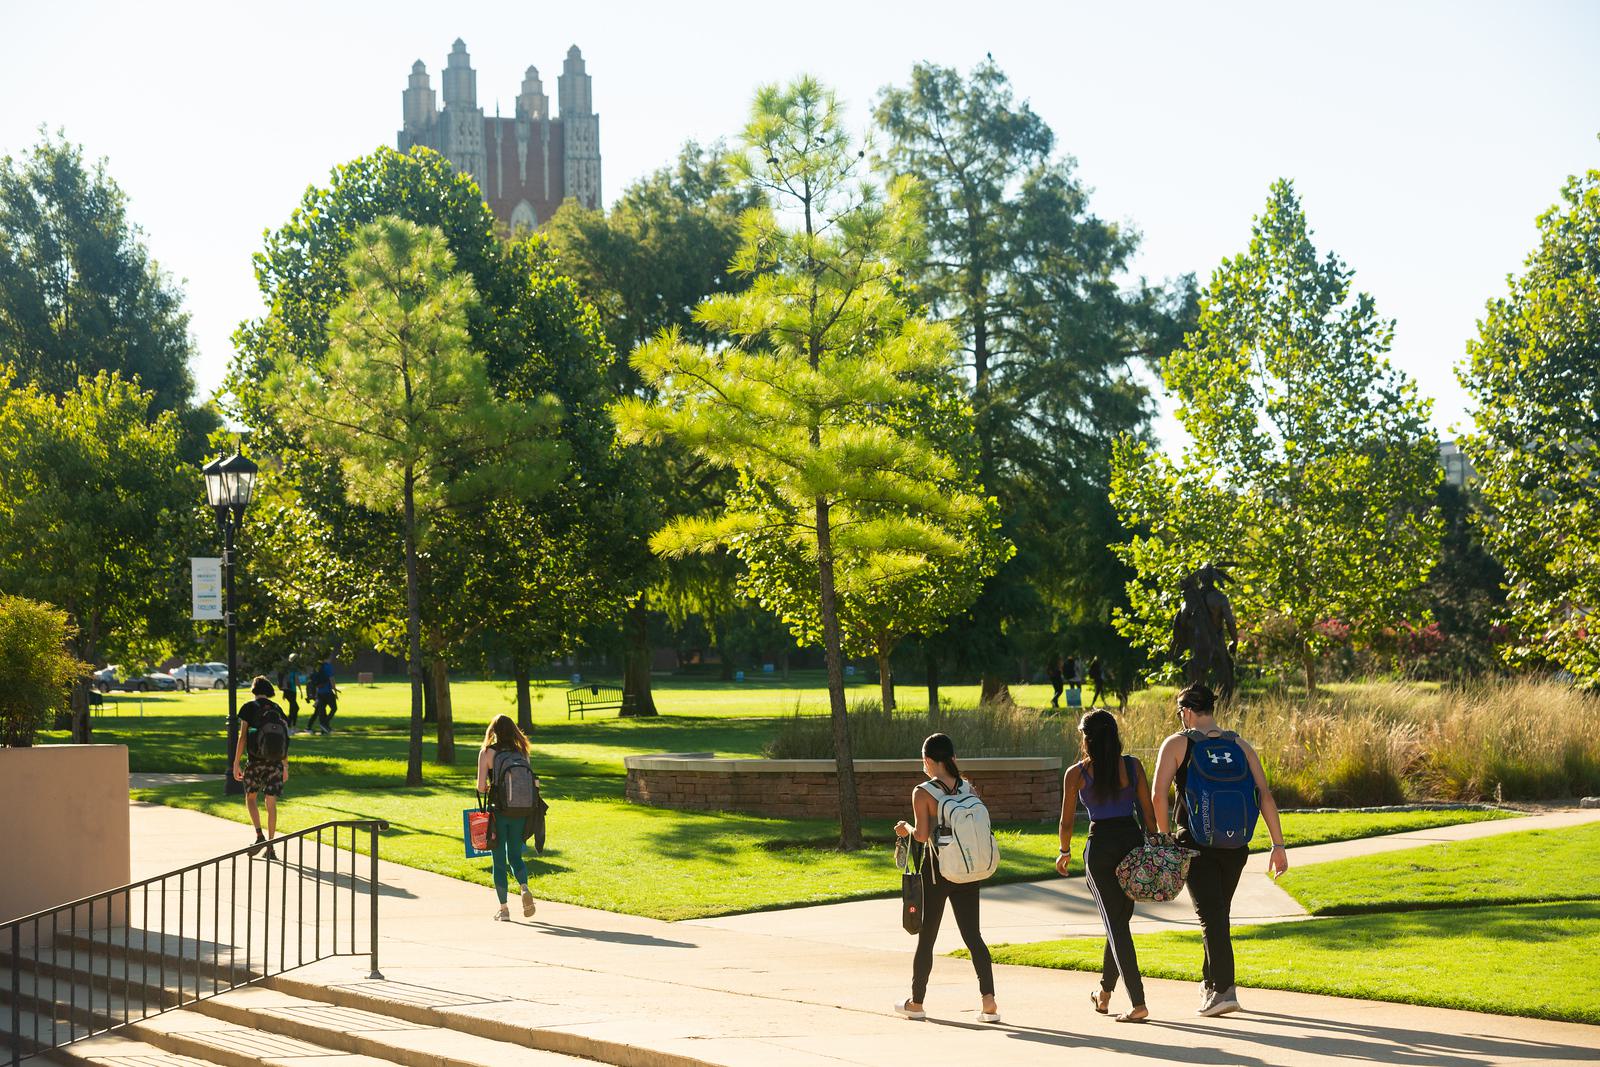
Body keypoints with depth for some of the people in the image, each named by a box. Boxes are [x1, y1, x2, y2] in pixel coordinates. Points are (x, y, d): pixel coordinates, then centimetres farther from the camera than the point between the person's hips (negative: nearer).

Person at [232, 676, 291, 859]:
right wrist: (285, 767, 14)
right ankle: (270, 847, 5)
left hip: (255, 761, -3)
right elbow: (285, 739, 8)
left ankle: (260, 836, -6)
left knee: (250, 798, 14)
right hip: (275, 762, 3)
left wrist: (236, 763, -4)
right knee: (271, 803, 6)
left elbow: (243, 736, -7)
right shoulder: (278, 709, 9)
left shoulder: (249, 707, -1)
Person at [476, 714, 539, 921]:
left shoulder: (487, 753, -6)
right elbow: (533, 783, 1)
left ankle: (503, 908, 6)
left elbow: (481, 786, -9)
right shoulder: (521, 752, 3)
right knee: (515, 856, 15)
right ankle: (524, 887, -13)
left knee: (499, 860, 6)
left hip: (498, 811, -3)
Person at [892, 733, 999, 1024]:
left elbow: (922, 835, -17)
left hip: (936, 871, -3)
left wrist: (906, 828, 2)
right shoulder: (968, 789, 2)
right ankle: (989, 1001, -7)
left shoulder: (923, 793, -11)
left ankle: (916, 1002, 20)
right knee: (973, 936, 6)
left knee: (926, 938, 9)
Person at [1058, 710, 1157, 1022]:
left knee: (1116, 925, 0)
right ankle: (1105, 991, 34)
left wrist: (1064, 853, 18)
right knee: (1120, 920, 20)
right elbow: (1149, 812, 2)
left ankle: (1138, 1004, -8)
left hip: (1100, 846, -3)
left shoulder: (1076, 774, -6)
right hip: (1133, 841, 3)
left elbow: (1067, 822, 0)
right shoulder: (1132, 766, 0)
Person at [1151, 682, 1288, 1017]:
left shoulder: (1177, 744, -4)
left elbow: (1158, 795, -13)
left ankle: (1224, 990, -13)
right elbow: (1265, 795, -2)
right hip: (1235, 845, 4)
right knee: (1220, 912, 19)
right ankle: (1212, 983, 32)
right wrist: (1278, 845, -1)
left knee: (1211, 916, -2)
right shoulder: (1239, 745, 5)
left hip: (1196, 843, -4)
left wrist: (1164, 838, -2)